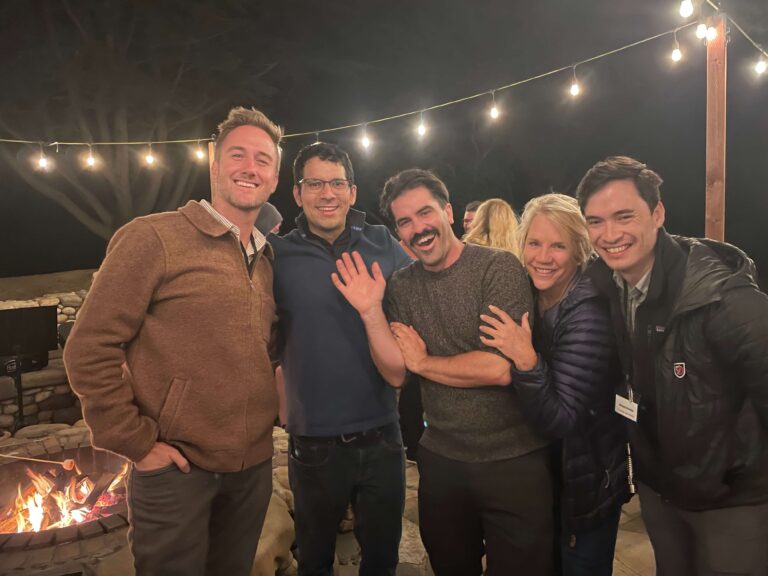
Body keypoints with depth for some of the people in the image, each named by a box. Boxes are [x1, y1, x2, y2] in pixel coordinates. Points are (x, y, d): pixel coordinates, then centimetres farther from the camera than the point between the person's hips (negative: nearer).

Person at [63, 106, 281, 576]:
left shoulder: (268, 259, 8)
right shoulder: (153, 238, -12)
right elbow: (89, 349, -13)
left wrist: (270, 416, 7)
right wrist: (137, 442, -13)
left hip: (255, 468, 6)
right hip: (178, 468, -6)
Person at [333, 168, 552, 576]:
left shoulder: (498, 267, -15)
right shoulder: (401, 285, 1)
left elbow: (500, 368, -23)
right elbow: (395, 374, -3)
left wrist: (422, 362, -10)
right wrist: (370, 312, -17)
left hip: (514, 460, -4)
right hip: (441, 459, 5)